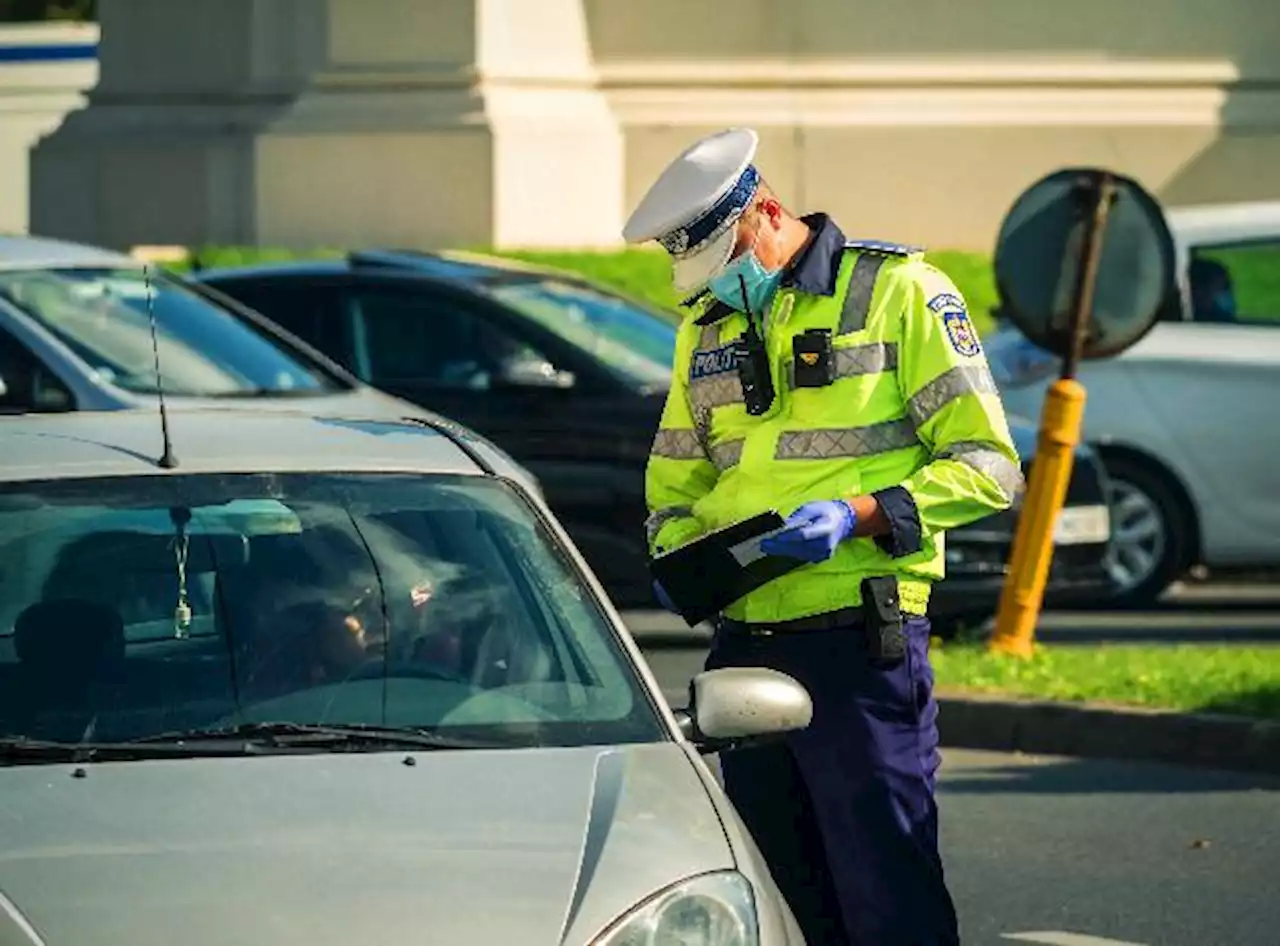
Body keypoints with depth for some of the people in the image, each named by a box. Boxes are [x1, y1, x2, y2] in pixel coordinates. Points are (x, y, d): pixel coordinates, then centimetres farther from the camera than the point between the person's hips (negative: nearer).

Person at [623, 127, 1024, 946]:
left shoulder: (897, 293, -4)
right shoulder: (709, 327, 16)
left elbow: (986, 465, -7)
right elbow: (675, 484, 24)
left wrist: (858, 516, -20)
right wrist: (681, 555, 1)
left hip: (859, 641, -7)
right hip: (744, 644, 7)